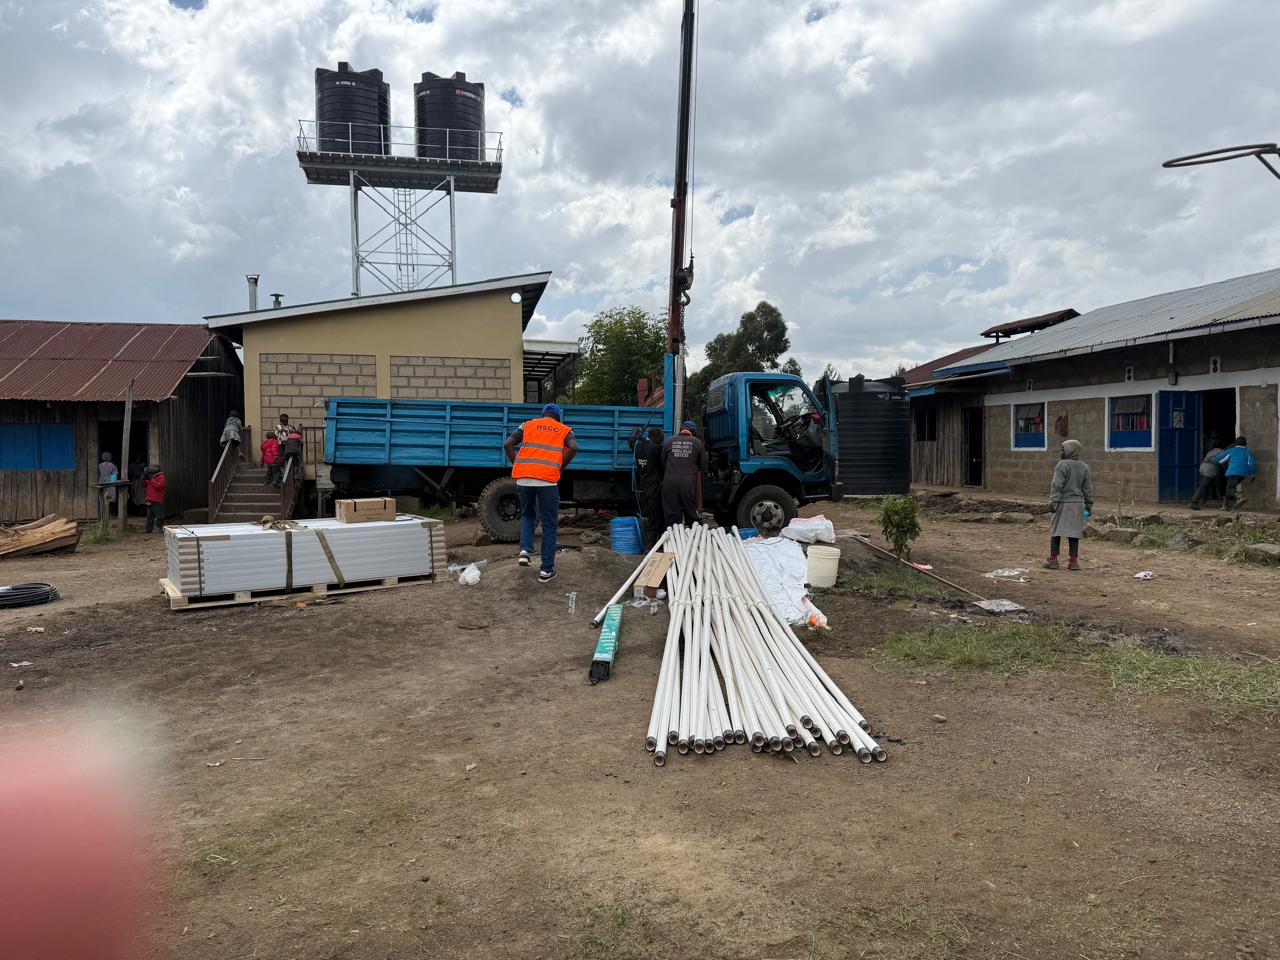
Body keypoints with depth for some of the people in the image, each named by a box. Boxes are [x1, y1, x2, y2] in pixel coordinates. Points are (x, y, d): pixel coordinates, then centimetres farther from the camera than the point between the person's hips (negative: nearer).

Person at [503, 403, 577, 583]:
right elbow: (573, 448, -5)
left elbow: (507, 445, 7)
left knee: (527, 515, 27)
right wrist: (560, 468, 5)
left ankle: (525, 551, 8)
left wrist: (517, 466, 14)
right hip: (547, 480, -2)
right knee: (549, 525, 9)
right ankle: (546, 570, 9)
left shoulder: (527, 425, 20)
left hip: (523, 478, 2)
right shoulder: (564, 430, 16)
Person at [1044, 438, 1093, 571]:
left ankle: (1053, 560, 3)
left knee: (1056, 531, 2)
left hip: (1063, 503, -5)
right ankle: (1073, 561, 7)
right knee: (1074, 532, 7)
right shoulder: (1084, 466, 8)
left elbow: (1057, 485, -15)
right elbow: (1088, 487, 12)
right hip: (1078, 503, 5)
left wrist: (1053, 501, -14)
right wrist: (1089, 504, 17)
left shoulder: (1063, 465, -11)